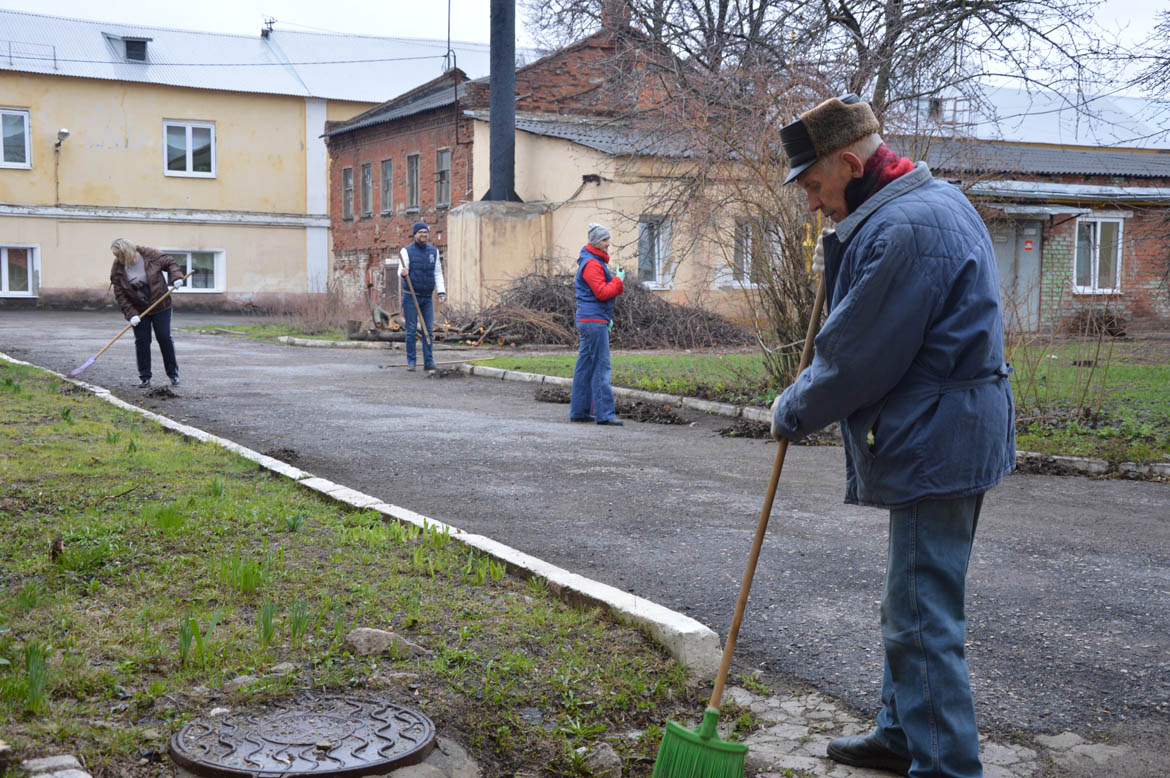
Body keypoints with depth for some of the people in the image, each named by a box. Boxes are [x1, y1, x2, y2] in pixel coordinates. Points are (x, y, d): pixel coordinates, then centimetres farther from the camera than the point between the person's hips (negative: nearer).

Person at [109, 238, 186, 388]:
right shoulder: (117, 269, -11)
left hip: (160, 307, -1)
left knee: (164, 338, 0)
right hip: (138, 310, 1)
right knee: (141, 342, -1)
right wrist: (131, 314, -19)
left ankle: (173, 374, 13)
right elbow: (120, 295, -10)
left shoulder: (150, 255, -15)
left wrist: (176, 277, -20)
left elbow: (170, 263, -2)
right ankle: (144, 377, 9)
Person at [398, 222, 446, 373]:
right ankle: (411, 361, 5)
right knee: (411, 330, -2)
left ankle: (429, 362, 2)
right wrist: (403, 273, -35)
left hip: (427, 297, 3)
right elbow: (401, 271, -10)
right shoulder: (407, 251, -3)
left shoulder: (434, 251, 9)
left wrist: (441, 292, -1)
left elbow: (437, 274, 10)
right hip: (410, 296, -3)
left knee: (429, 331, -1)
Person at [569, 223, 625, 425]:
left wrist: (608, 317, 20)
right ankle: (604, 413, -10)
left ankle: (579, 411, 16)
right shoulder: (591, 263, -13)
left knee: (585, 366, 12)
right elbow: (601, 292, -20)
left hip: (587, 321, 11)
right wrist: (618, 280, -7)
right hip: (593, 320, -11)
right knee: (601, 367, -10)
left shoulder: (597, 261, 20)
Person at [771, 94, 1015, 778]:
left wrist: (793, 412, -5)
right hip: (948, 437, 11)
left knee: (923, 621, -5)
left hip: (935, 445, -11)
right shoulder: (936, 199, 13)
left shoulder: (904, 229, -22)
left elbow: (856, 359, -20)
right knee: (916, 605, 21)